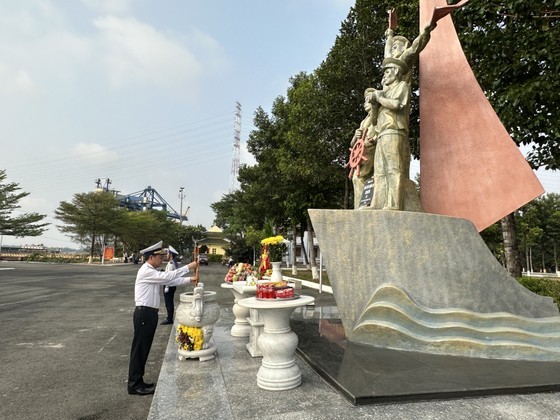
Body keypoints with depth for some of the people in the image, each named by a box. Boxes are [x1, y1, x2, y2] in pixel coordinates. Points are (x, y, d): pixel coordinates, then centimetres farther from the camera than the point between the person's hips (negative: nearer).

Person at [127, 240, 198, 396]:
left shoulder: (153, 272, 14)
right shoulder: (146, 271, -17)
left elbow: (170, 281, 13)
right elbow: (168, 276, -24)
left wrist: (190, 280, 4)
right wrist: (189, 266, -21)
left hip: (150, 313, 10)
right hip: (144, 313, -10)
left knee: (144, 349, 15)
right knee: (139, 349, 0)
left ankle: (138, 381, 26)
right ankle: (134, 385, 10)